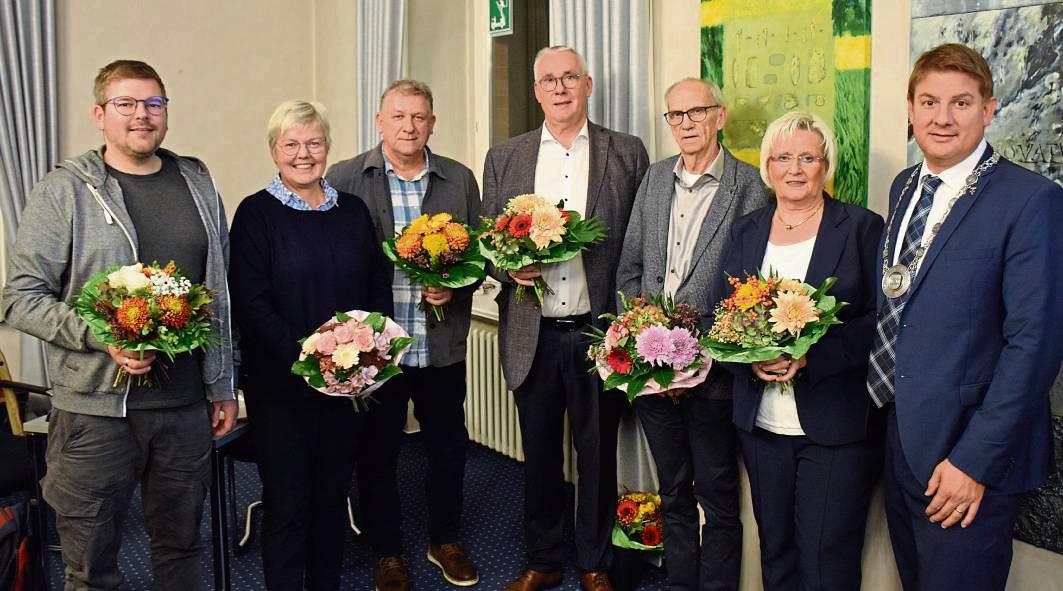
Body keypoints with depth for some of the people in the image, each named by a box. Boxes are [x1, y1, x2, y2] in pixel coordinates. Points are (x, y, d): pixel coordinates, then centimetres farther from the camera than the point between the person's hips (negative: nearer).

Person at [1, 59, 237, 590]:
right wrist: (102, 337, -20)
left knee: (181, 547, 16)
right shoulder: (62, 191, -3)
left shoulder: (197, 185, 9)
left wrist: (223, 386, 12)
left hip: (186, 406, 3)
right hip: (95, 408, -3)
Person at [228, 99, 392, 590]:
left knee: (332, 493, 14)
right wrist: (302, 355, -21)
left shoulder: (352, 211, 8)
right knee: (288, 499, 5)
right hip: (280, 384, -4)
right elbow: (249, 302, -11)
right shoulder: (256, 213, -4)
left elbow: (378, 288, 10)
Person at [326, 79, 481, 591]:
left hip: (442, 344, 2)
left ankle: (445, 540, 35)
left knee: (448, 446, 13)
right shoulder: (345, 178, -2)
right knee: (377, 451, 10)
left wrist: (455, 287, -11)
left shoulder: (460, 180, 5)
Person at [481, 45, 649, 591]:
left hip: (599, 332, -1)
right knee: (539, 454, 13)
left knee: (598, 454, 10)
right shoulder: (504, 158, 8)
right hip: (532, 335, 2)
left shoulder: (628, 154, 2)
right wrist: (511, 265, -12)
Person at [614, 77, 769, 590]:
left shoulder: (748, 187, -8)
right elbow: (628, 269, 10)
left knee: (718, 500, 9)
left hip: (711, 374, -5)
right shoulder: (655, 178, 9)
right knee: (673, 494, 18)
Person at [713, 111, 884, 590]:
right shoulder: (744, 232, 10)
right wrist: (750, 358, -11)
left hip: (834, 424, -4)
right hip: (761, 423, 4)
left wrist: (812, 355, -20)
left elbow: (882, 319, -7)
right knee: (774, 550, 14)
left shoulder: (862, 228, -2)